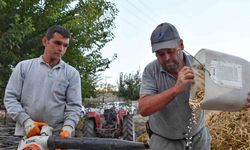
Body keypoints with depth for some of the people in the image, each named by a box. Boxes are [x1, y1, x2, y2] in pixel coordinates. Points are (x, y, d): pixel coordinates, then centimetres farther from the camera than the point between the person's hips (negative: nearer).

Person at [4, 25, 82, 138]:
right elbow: (10, 97, 2)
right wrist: (27, 122, -11)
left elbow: (74, 106, 0)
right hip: (26, 134, 0)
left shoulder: (72, 73, 5)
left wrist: (67, 129, -17)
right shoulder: (24, 66, 7)